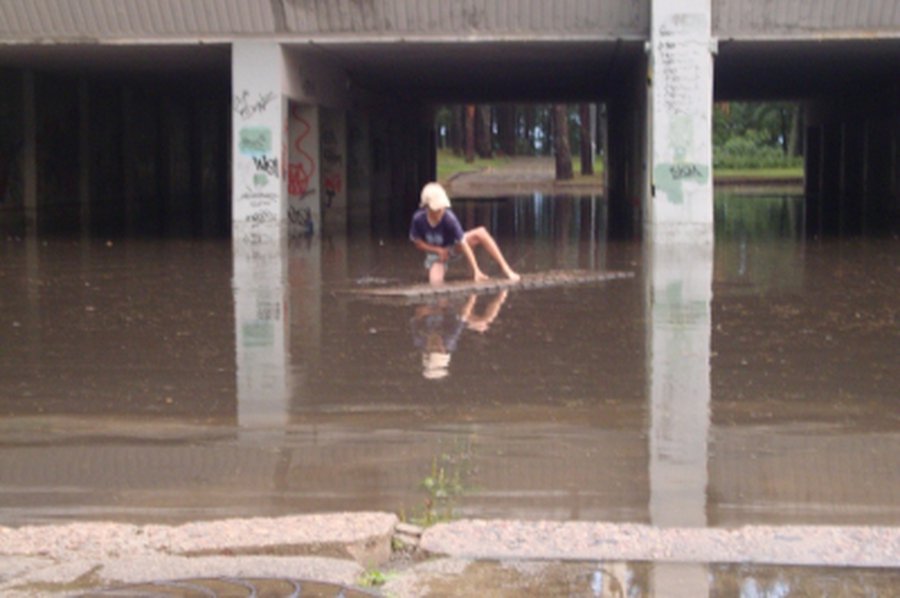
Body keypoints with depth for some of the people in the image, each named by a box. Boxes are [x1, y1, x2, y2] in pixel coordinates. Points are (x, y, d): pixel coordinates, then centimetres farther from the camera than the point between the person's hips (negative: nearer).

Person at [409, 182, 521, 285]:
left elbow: (463, 244, -30)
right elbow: (418, 242, -11)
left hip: (454, 246, 0)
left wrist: (476, 271, -33)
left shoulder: (449, 218, -31)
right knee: (435, 282, -32)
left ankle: (506, 270, -24)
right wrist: (438, 250, -25)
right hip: (435, 252, 0)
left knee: (481, 233, -29)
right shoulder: (418, 219, -27)